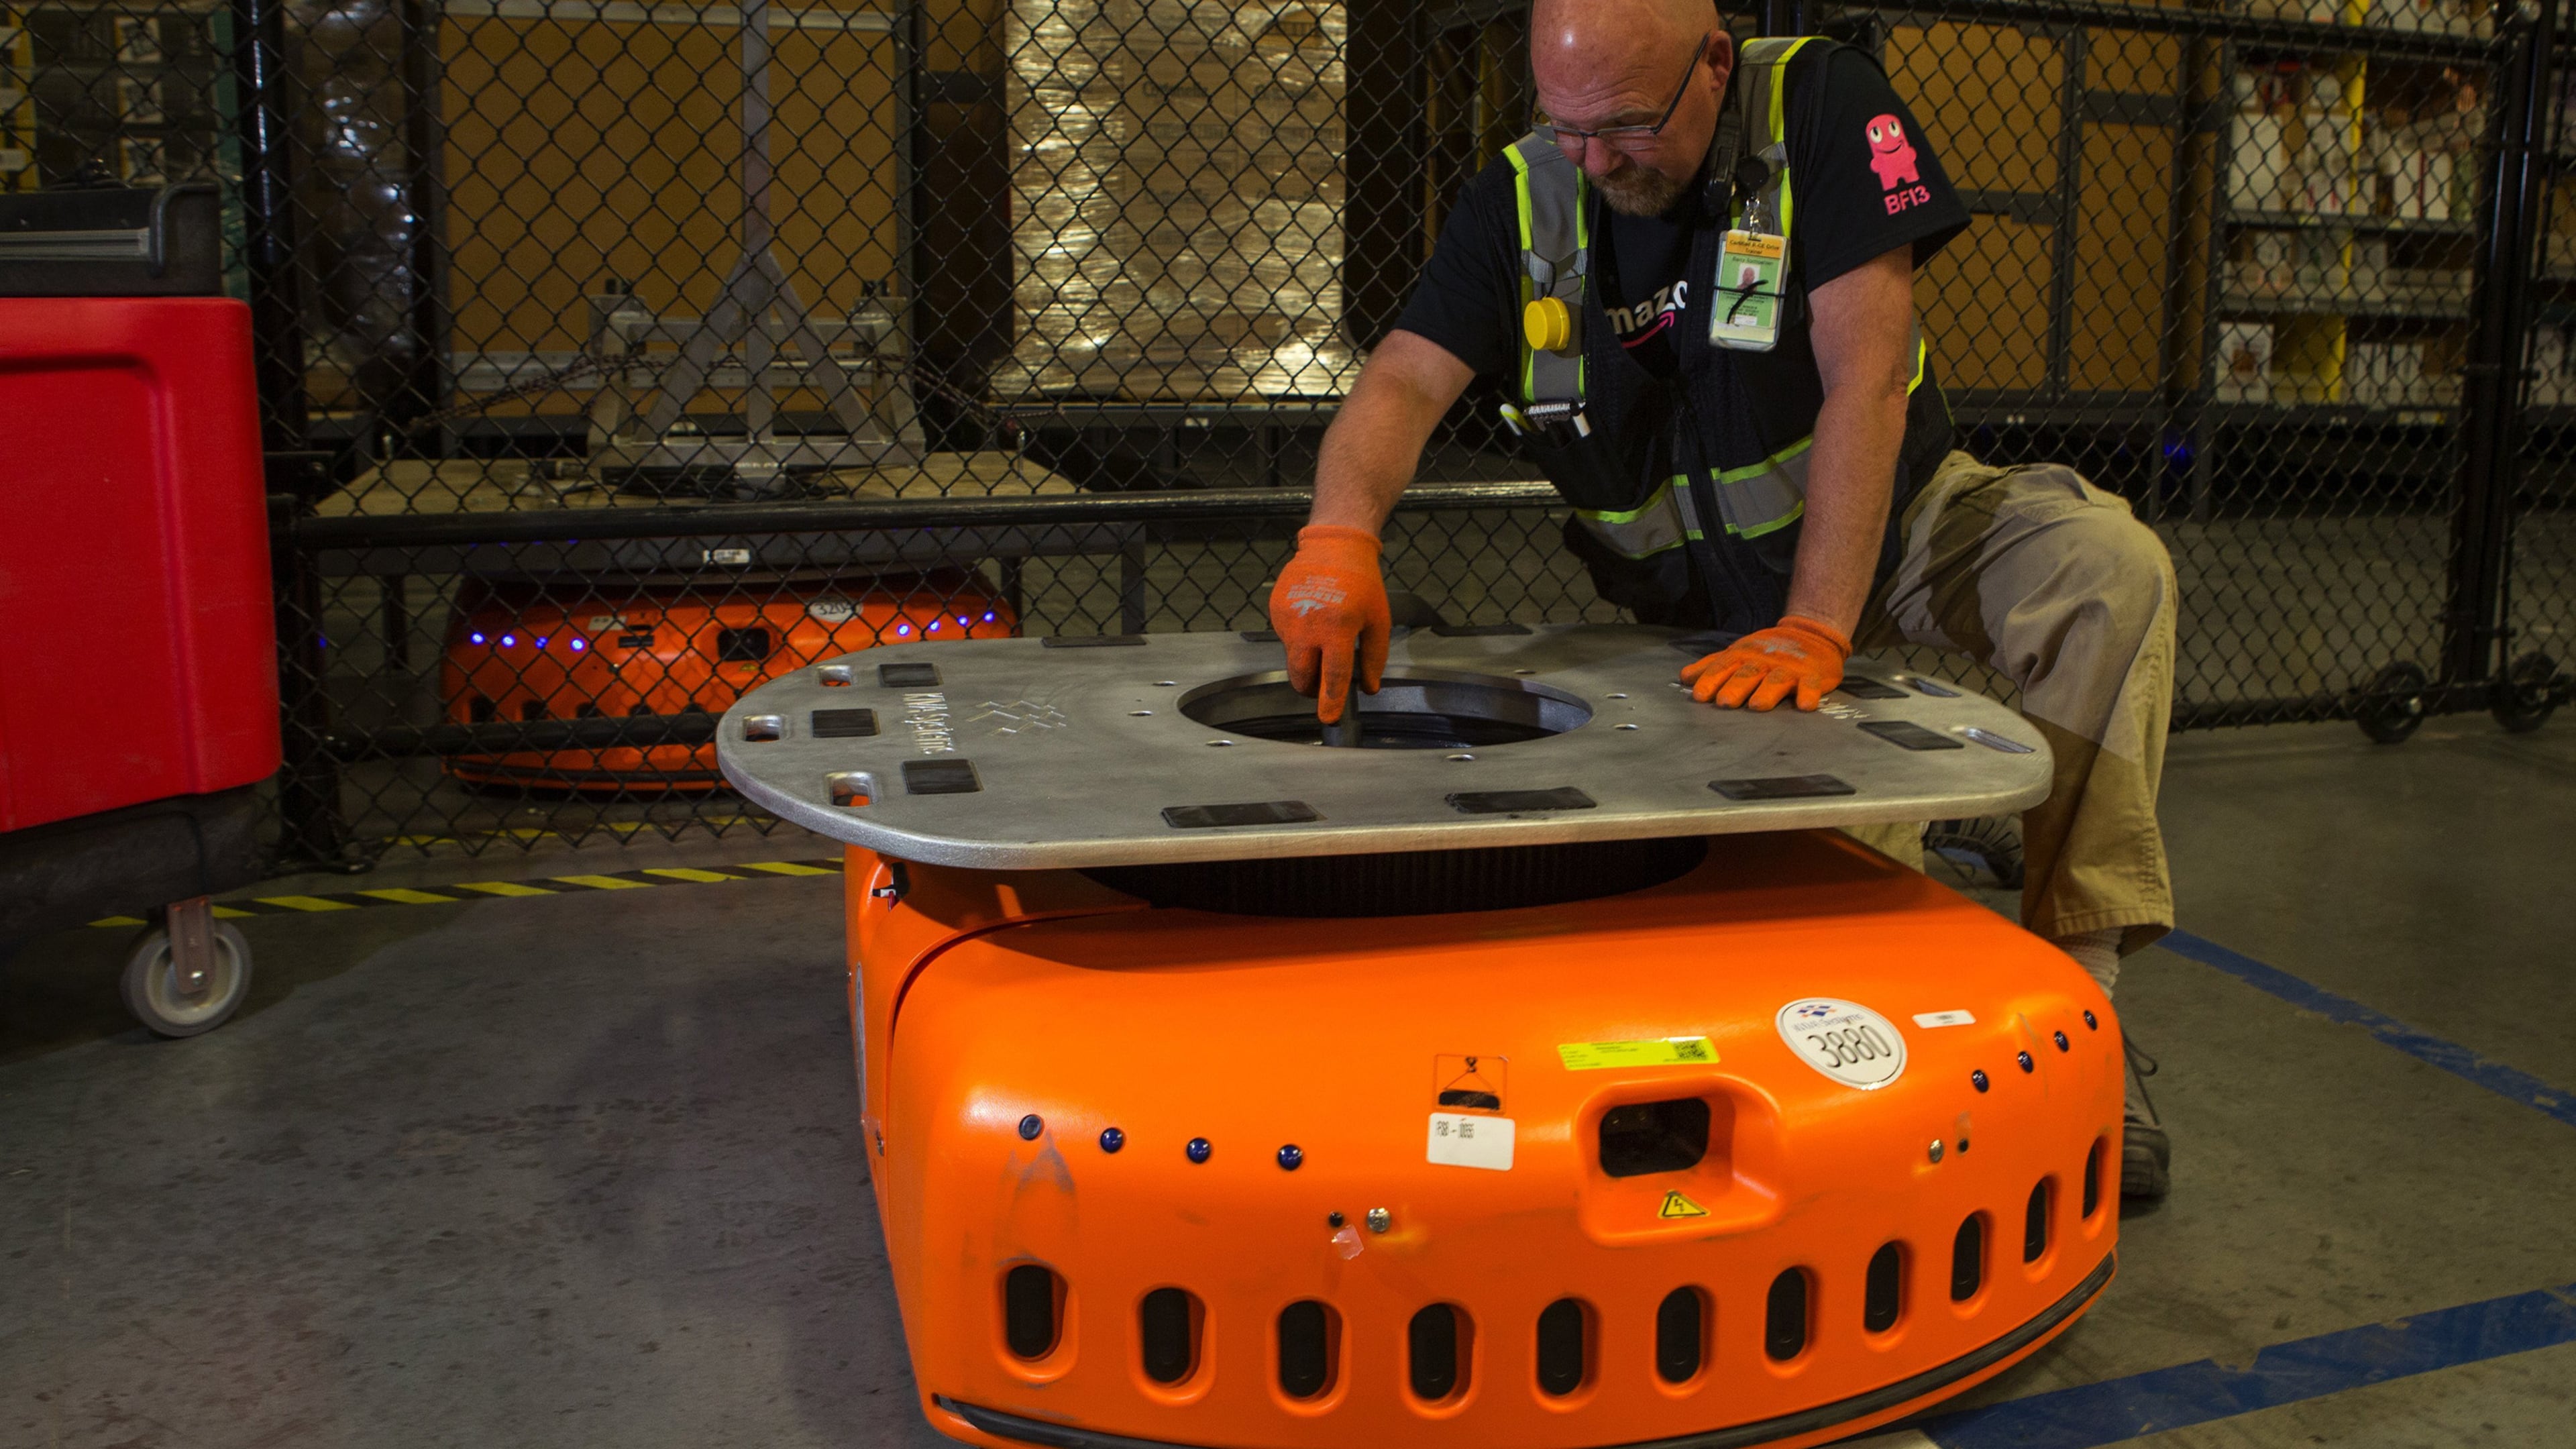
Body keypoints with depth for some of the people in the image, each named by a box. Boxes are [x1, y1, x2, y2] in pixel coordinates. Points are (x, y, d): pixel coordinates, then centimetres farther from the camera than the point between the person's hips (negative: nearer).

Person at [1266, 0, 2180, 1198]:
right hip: (1701, 588, 2)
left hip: (1888, 526, -1)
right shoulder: (1524, 200, -10)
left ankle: (2073, 977, -21)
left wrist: (1813, 628, -35)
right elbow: (1403, 381, -20)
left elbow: (1867, 378, -26)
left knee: (2111, 570, -28)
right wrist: (1341, 535, -44)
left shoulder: (1820, 108, -18)